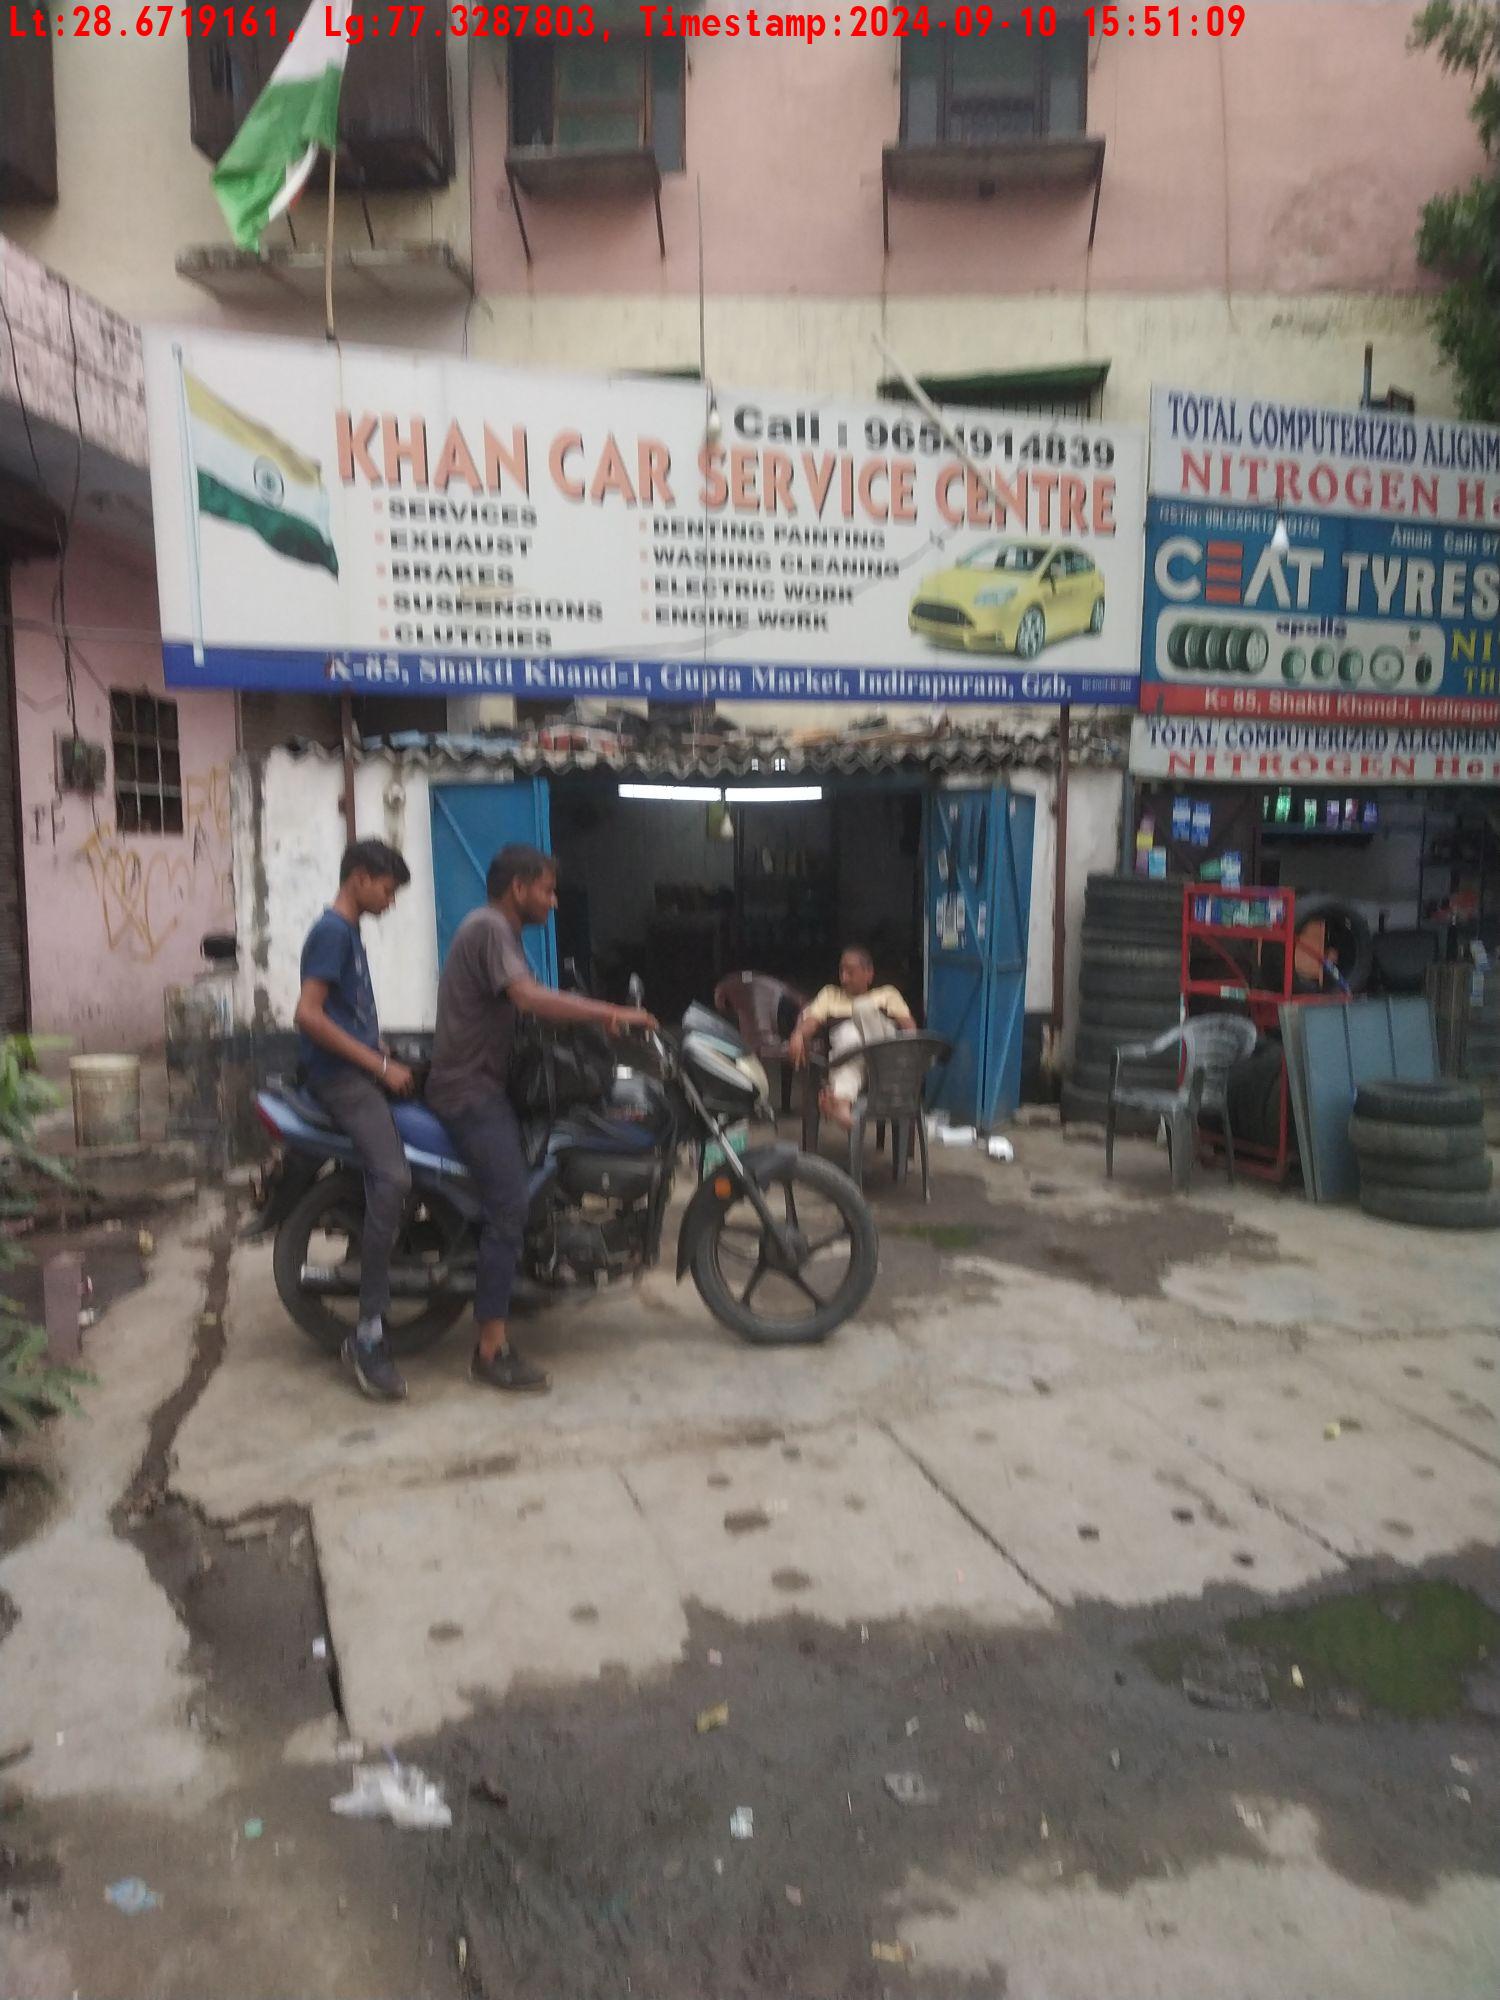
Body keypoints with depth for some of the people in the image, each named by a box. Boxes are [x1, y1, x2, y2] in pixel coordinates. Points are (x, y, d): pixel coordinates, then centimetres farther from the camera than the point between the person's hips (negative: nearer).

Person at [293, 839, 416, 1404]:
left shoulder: (349, 932, 19)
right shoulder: (331, 931, -11)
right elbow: (308, 1015, -21)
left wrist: (388, 1058, 15)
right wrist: (380, 1065, -19)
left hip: (363, 1069, 10)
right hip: (340, 1075, -10)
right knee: (392, 1178, -25)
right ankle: (369, 1336, -24)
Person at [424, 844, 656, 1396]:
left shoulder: (499, 929, 18)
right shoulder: (490, 927, -15)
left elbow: (533, 1001, 15)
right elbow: (529, 998, -30)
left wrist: (599, 1015, 0)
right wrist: (612, 1013, -26)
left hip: (482, 1085, 11)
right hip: (471, 1090, -11)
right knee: (508, 1211, -15)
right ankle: (492, 1349, -13)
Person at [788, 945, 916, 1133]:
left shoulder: (887, 994, 33)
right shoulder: (830, 995, 35)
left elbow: (908, 1024, 17)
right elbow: (812, 1020, 16)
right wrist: (798, 1035, -7)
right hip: (846, 1051, 0)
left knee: (864, 1007, -26)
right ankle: (842, 1108, -68)